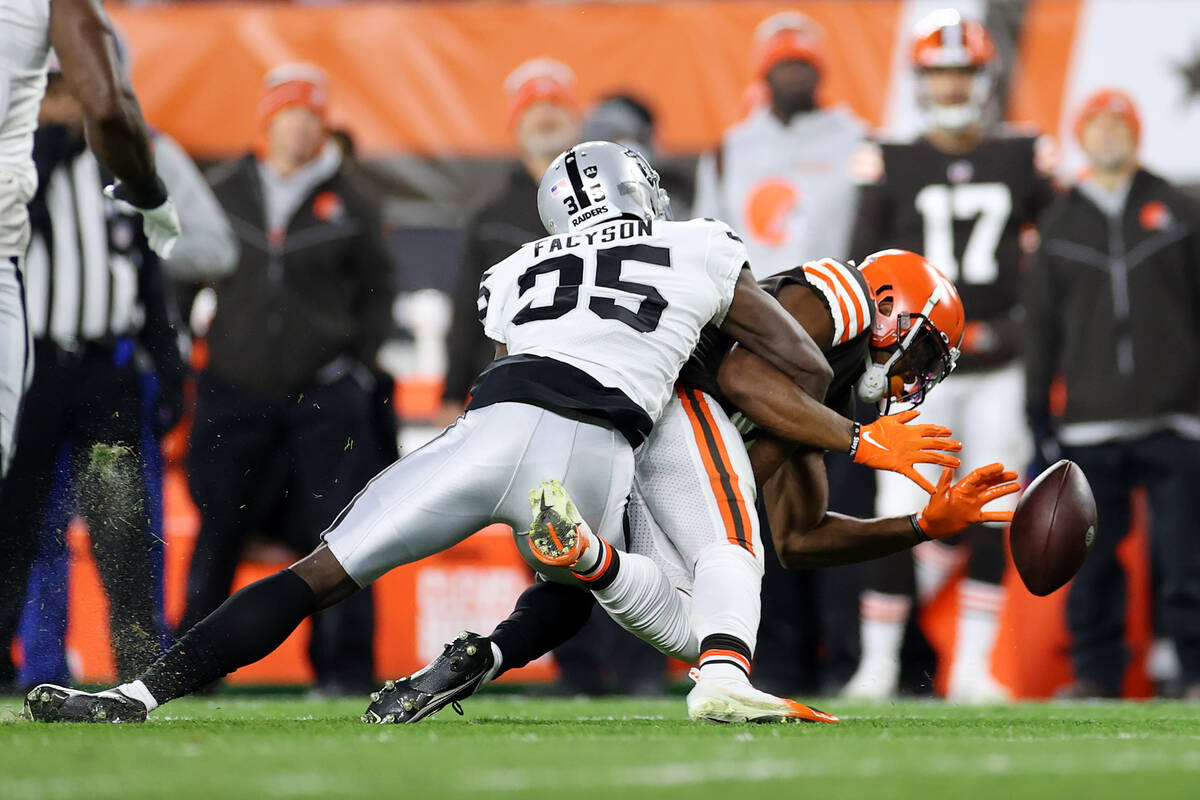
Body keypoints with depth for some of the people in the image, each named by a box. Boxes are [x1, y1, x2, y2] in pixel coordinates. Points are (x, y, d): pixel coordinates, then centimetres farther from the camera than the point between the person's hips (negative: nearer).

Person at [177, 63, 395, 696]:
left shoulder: (348, 203, 5)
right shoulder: (224, 193, 8)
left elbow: (377, 289, 11)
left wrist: (359, 362, 2)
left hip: (325, 394, -1)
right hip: (235, 391, 1)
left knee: (334, 532, -4)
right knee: (216, 530, 2)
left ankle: (344, 664, 1)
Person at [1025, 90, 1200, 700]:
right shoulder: (1060, 225, 13)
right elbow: (1041, 323, 13)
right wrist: (1037, 411, 8)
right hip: (1091, 420, 2)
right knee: (1092, 554, 1)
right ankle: (1096, 670, 8)